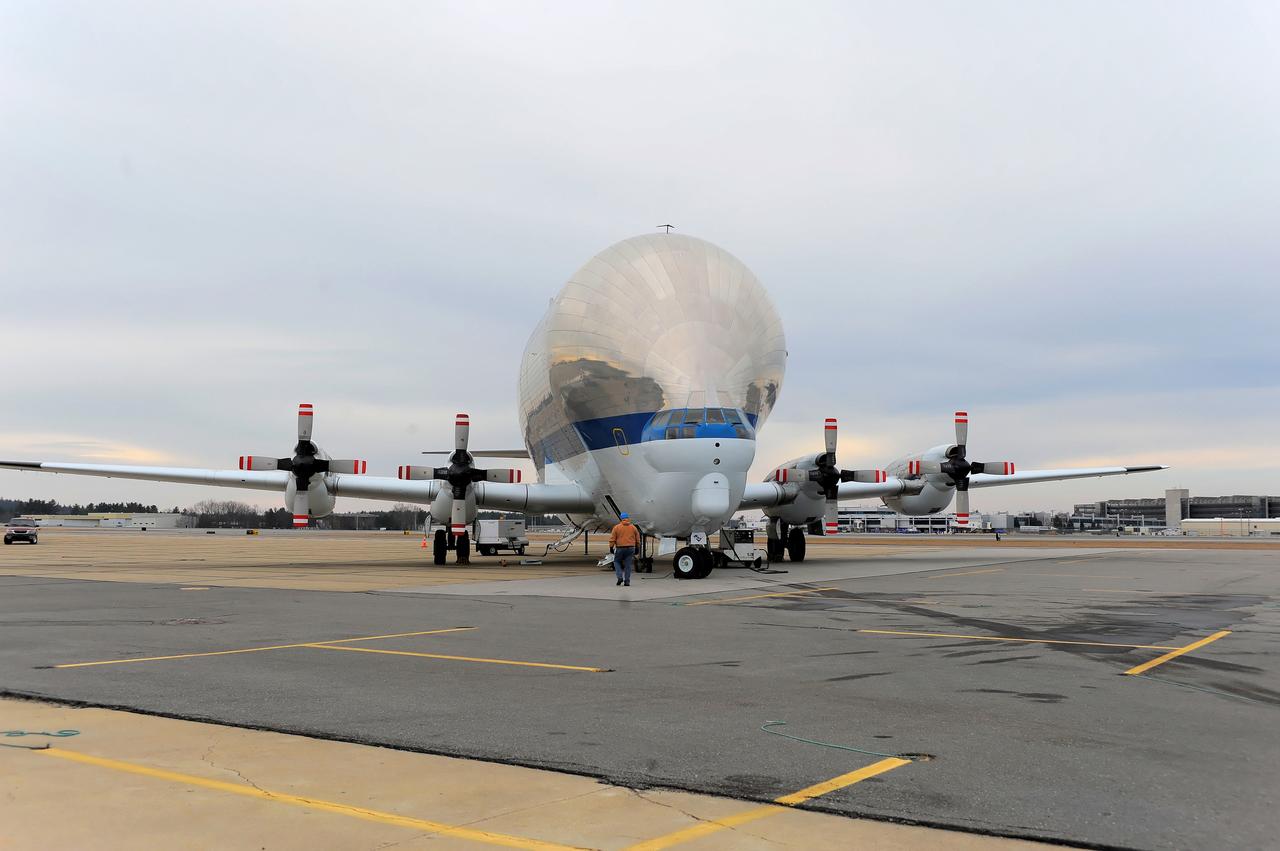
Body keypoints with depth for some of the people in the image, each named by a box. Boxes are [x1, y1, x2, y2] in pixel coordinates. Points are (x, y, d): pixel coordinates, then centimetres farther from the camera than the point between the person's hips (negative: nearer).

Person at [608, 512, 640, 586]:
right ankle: (627, 581, 4)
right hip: (630, 548, 2)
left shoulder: (616, 527, -3)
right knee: (628, 565, 6)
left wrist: (611, 547, 1)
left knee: (617, 562, 15)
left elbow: (612, 539, -5)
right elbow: (637, 539, 11)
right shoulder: (633, 527, 6)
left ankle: (620, 577, -1)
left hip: (620, 548, -2)